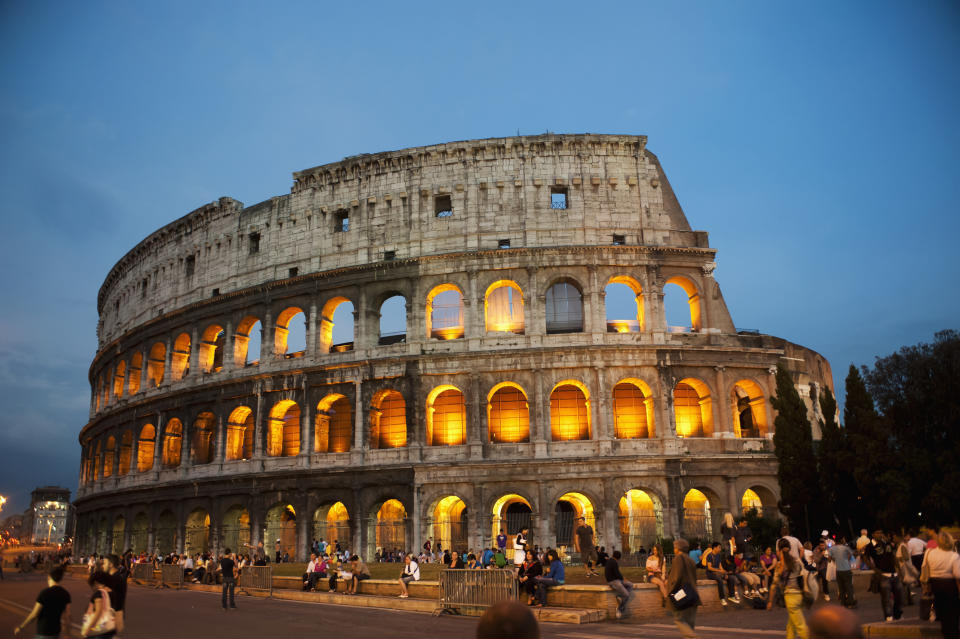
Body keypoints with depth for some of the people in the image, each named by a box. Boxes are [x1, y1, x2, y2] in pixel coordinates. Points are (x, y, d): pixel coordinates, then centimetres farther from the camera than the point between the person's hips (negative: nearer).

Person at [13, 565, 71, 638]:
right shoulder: (65, 594, 0)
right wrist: (67, 635, 11)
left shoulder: (44, 593, -18)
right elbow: (67, 615, 2)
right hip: (56, 632, 7)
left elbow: (34, 615, -14)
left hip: (44, 633, -7)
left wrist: (21, 628, 1)